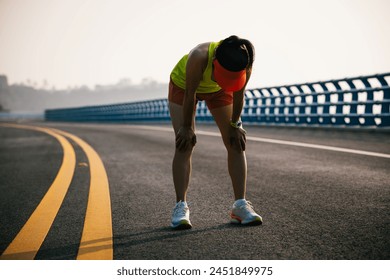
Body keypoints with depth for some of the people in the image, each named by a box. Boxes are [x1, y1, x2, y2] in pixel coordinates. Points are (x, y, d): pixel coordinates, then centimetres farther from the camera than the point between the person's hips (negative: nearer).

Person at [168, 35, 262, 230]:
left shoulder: (244, 62, -33)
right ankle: (180, 206, -12)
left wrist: (235, 124, -8)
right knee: (184, 145, -15)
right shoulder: (199, 57, -43)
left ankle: (240, 205, -5)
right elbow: (190, 95, -29)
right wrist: (187, 127, -20)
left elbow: (238, 94, -15)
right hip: (183, 85, -3)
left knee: (236, 143, -8)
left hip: (217, 90, 3)